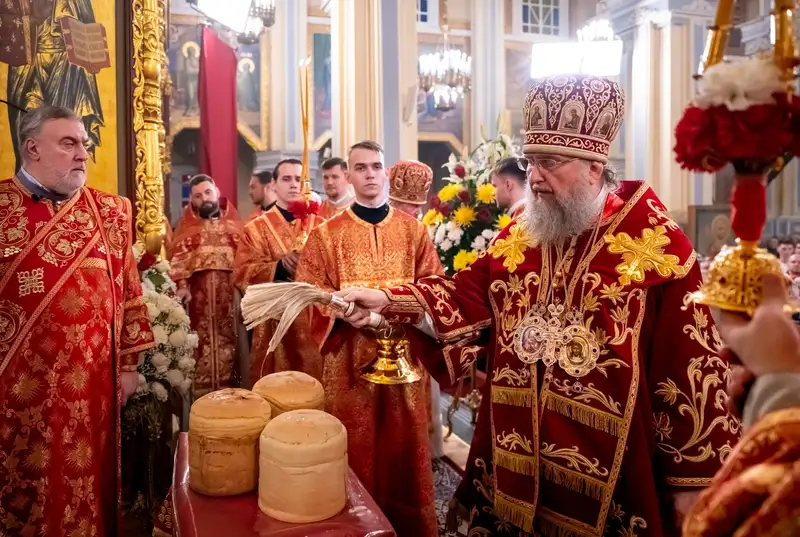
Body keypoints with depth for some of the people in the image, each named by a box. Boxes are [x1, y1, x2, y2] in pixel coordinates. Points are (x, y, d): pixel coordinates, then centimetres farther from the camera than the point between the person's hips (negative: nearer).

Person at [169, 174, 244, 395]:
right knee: (203, 342, 0)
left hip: (230, 293, 1)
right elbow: (178, 258, 2)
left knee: (229, 339, 2)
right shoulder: (186, 226, 10)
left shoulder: (233, 224, 11)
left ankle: (228, 389, 9)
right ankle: (203, 390, 5)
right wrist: (182, 285, -12)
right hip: (199, 294, -1)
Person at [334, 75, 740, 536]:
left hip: (610, 472, -4)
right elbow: (465, 299, 7)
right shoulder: (517, 237, 4)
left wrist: (693, 477, -9)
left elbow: (690, 366, -12)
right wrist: (388, 300, -8)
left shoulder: (657, 245, -12)